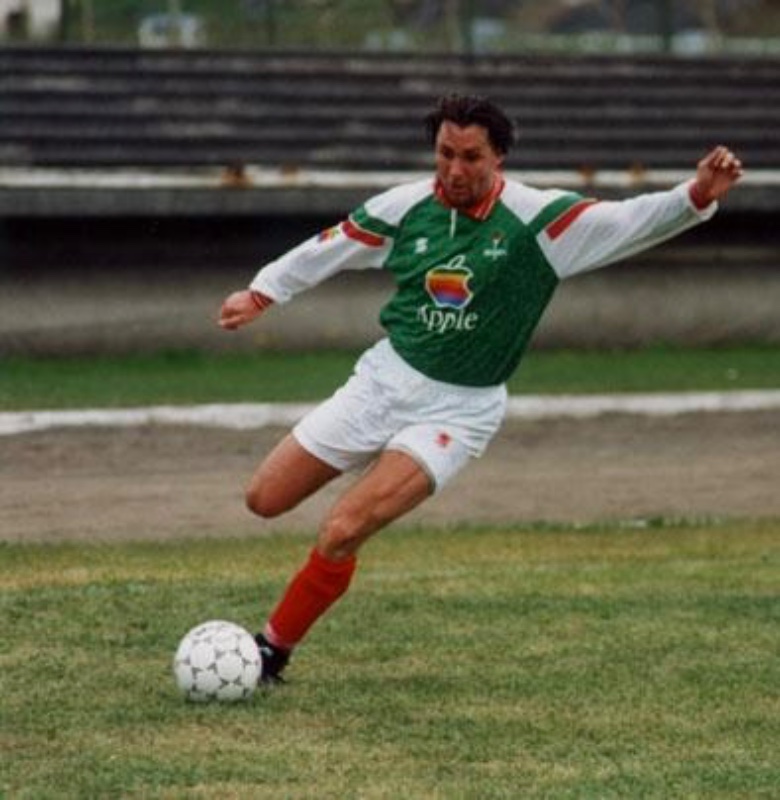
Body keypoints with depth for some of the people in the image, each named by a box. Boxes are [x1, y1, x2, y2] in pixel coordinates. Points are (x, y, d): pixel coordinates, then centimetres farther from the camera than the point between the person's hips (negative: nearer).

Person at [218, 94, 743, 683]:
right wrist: (263, 293, 10)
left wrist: (695, 198, -41)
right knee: (265, 500, 6)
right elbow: (330, 248, 9)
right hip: (384, 380, 4)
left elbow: (625, 222, -25)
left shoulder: (538, 220, -16)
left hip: (457, 409, -4)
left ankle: (275, 649, 3)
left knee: (341, 535, -18)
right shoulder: (407, 207, -7)